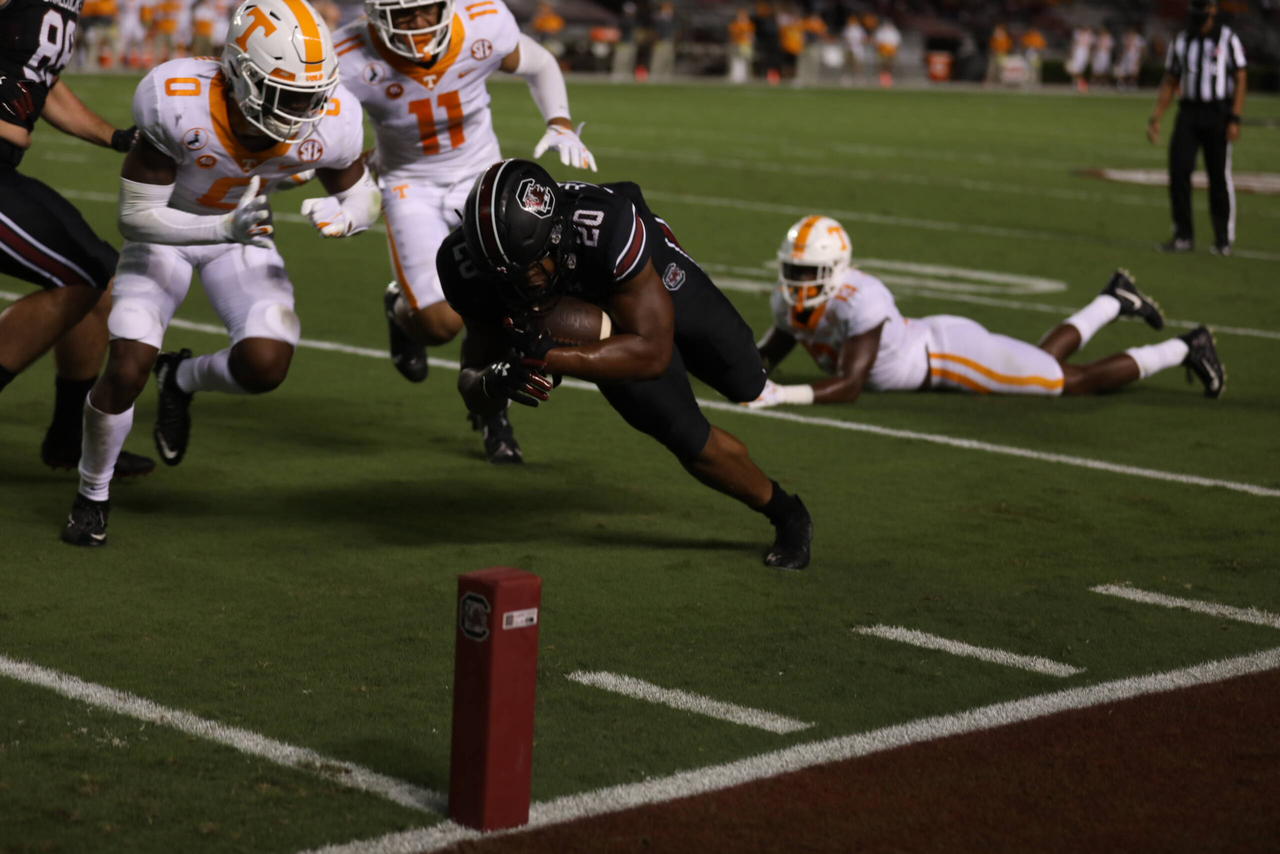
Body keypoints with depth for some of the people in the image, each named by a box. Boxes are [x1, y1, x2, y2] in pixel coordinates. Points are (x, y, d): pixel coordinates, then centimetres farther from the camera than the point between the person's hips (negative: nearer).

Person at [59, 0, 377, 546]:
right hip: (163, 231, -2)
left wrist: (343, 215, -30)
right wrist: (226, 228, -41)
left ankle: (183, 378, 16)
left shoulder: (327, 126, -26)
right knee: (127, 372, -16)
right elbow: (135, 215, -27)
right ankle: (92, 496, 12)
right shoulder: (178, 106, -36)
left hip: (242, 234, 2)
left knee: (266, 366, -20)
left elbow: (363, 198, -5)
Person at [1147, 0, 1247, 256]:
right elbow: (1169, 83, 14)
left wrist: (1234, 119, -12)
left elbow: (1240, 80, -5)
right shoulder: (1181, 42, 9)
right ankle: (1183, 236, 5)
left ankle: (1223, 239, 9)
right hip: (1188, 112, 4)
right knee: (1178, 171, -4)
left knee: (1219, 176, -1)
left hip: (1217, 113, -4)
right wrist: (1155, 118, 6)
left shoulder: (1228, 39, -3)